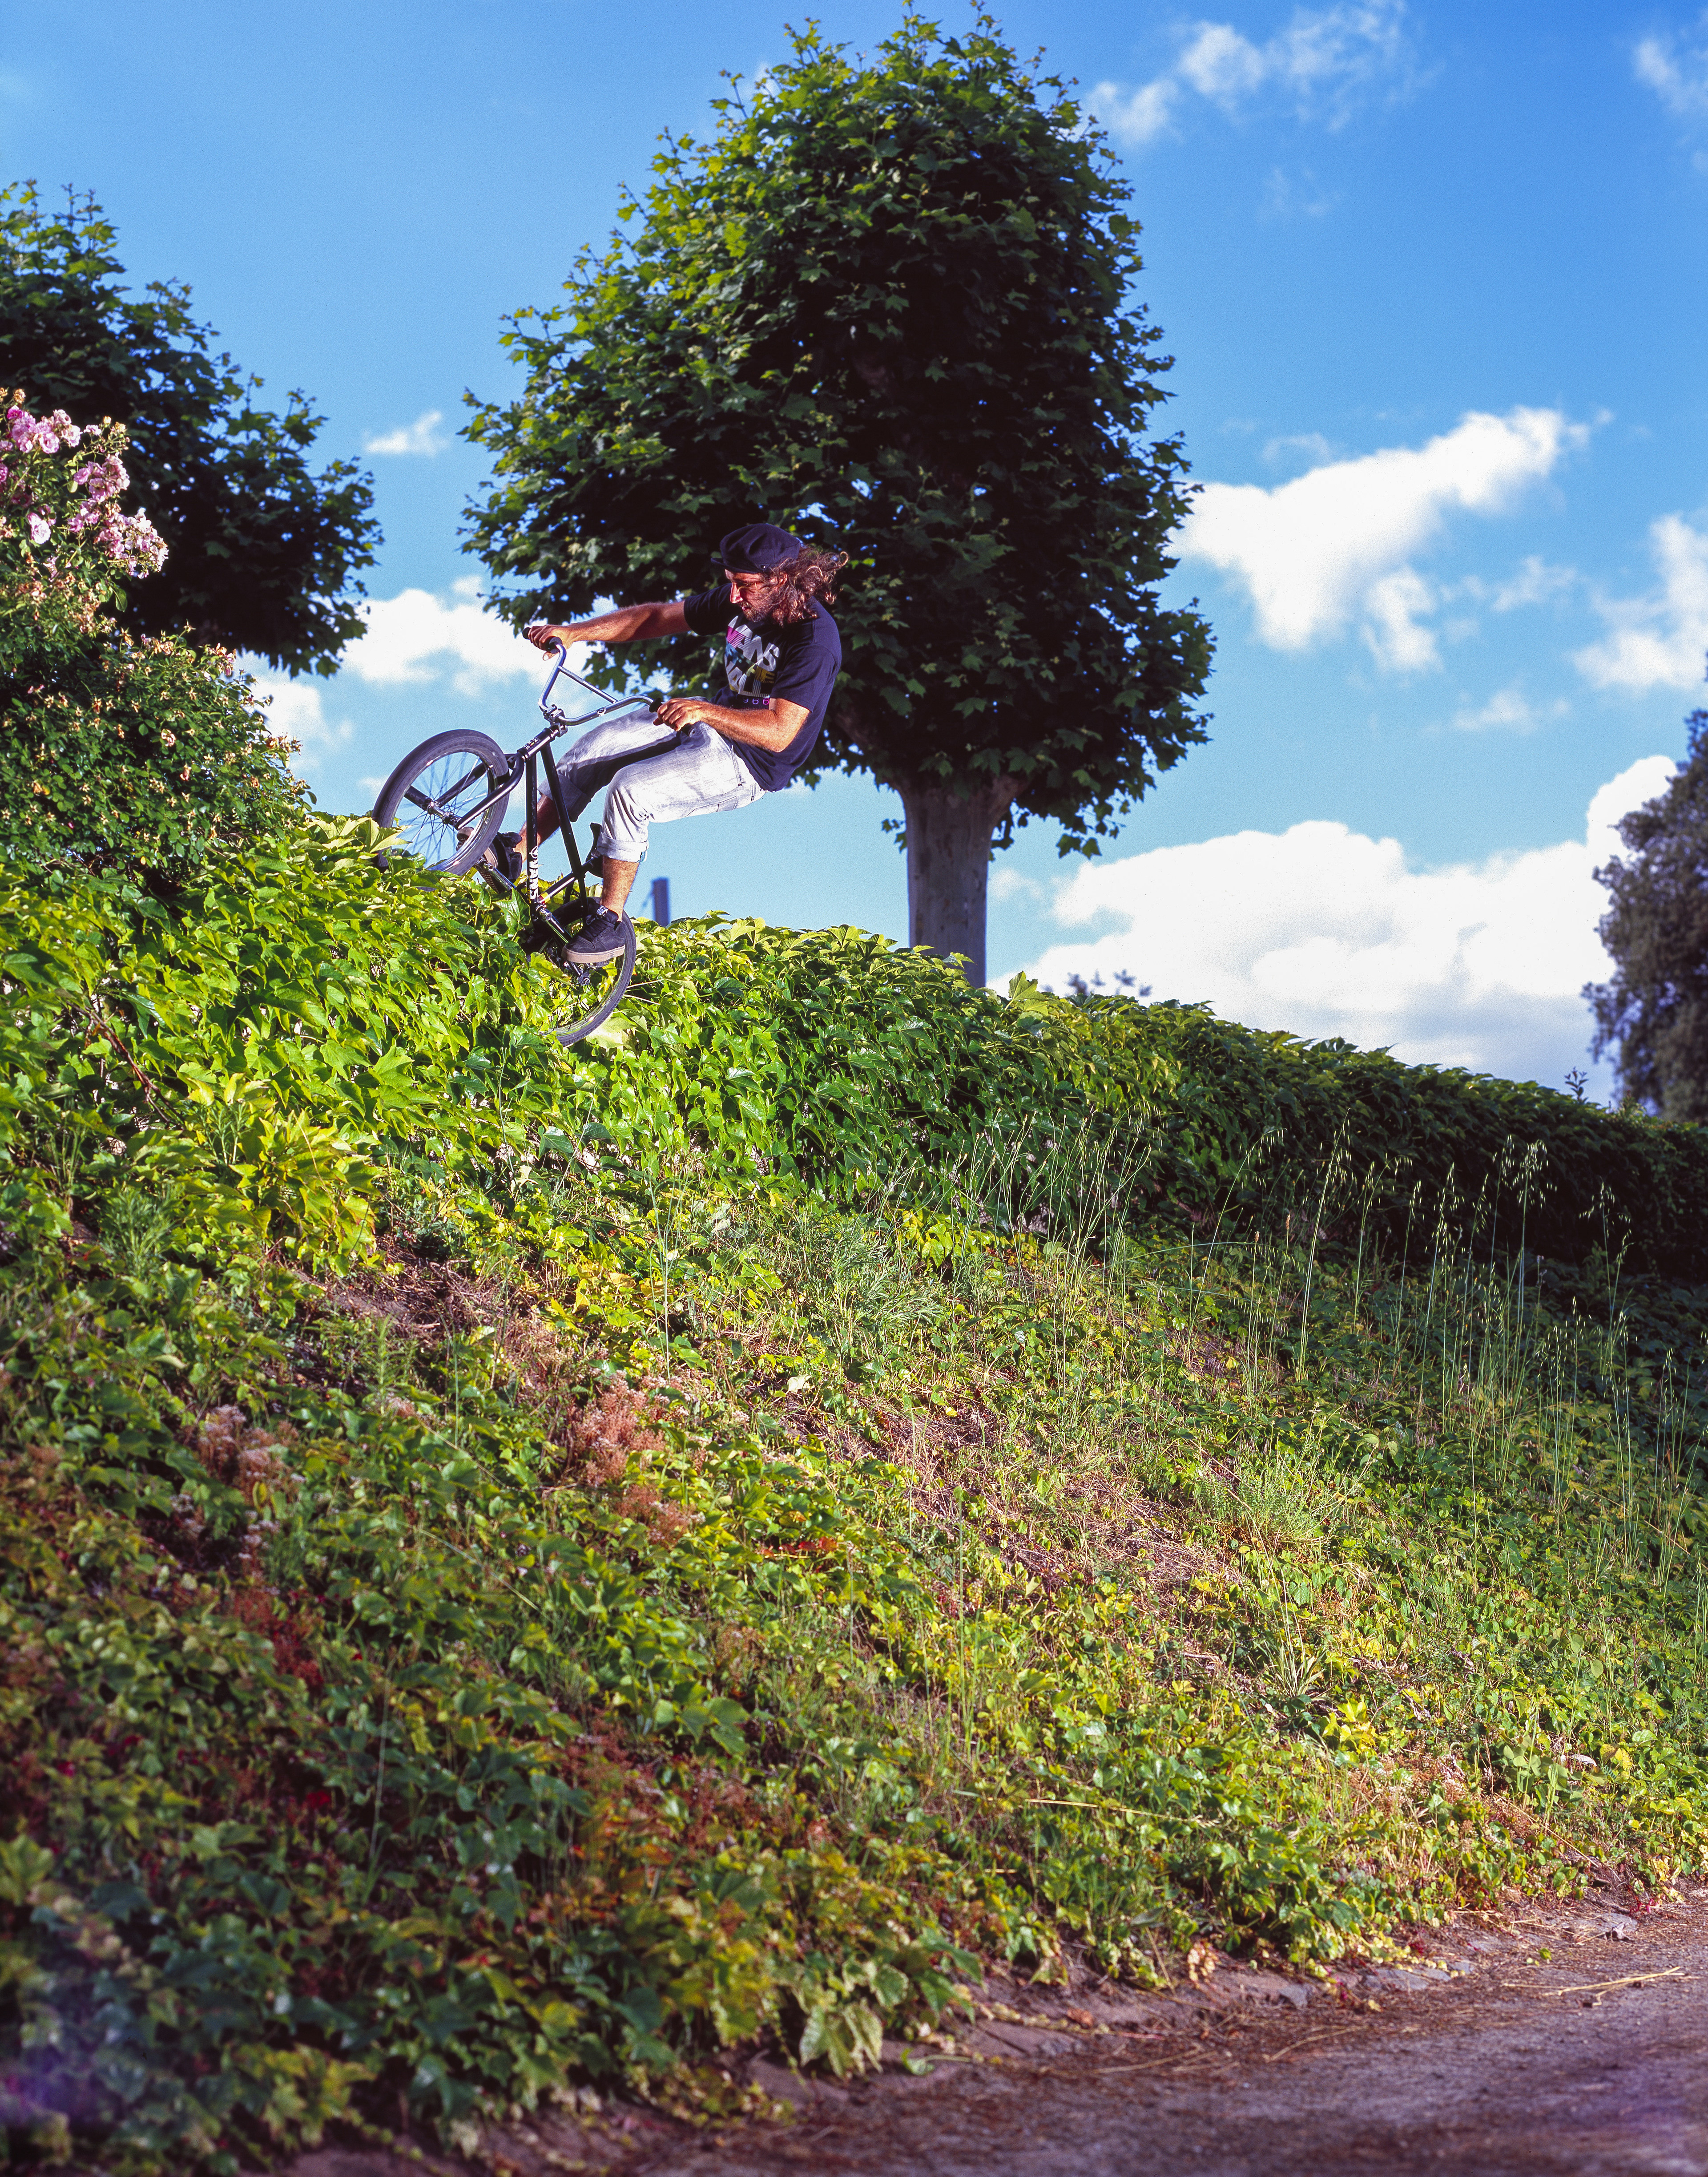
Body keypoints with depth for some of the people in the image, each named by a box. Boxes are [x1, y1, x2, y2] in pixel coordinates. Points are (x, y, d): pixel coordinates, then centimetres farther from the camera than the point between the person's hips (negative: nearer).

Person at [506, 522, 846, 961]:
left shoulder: (815, 638, -27)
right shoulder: (740, 599, -4)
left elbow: (779, 732, -33)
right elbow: (656, 617, 2)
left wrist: (704, 711, -45)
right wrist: (572, 631, -8)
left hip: (752, 763, -8)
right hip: (715, 722, 8)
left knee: (629, 790, -24)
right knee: (596, 744, -6)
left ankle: (610, 924, -10)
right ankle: (516, 853, 3)